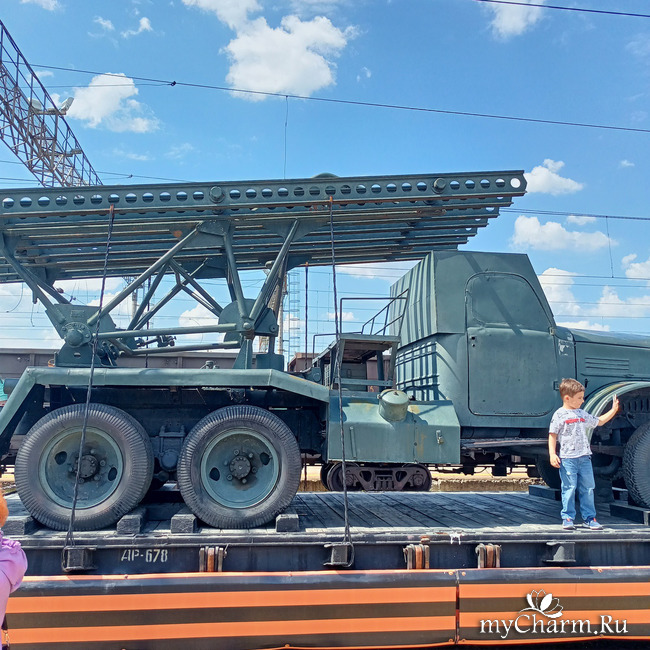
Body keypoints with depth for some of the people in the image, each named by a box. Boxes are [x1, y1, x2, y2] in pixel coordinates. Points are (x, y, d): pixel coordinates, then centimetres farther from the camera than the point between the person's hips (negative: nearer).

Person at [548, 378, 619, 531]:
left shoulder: (582, 414, 14)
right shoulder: (559, 415, -6)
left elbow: (599, 421, 29)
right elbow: (552, 435, -7)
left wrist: (613, 410, 22)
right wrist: (552, 454, -15)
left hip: (584, 457, 6)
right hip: (567, 458, -6)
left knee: (588, 488, 9)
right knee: (569, 488, -3)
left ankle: (589, 518, 19)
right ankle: (567, 518, 7)